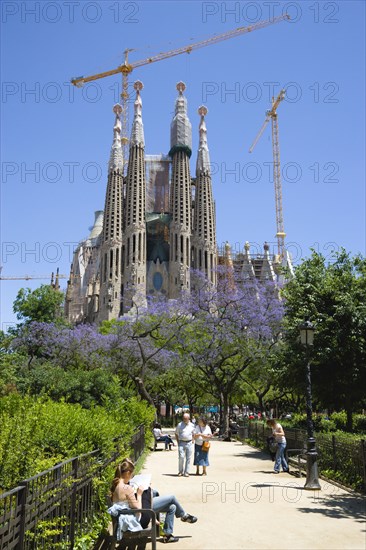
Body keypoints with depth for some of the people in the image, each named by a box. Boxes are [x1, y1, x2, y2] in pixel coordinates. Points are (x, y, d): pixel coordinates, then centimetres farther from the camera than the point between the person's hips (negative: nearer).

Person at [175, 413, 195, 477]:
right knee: (181, 457, -9)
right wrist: (178, 442, 1)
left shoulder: (192, 425, 7)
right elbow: (176, 434, 8)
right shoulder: (179, 425, 2)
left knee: (188, 458, 2)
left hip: (189, 443, 2)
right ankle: (180, 471, 6)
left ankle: (186, 472, 9)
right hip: (181, 443, -2)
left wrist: (192, 441, 5)